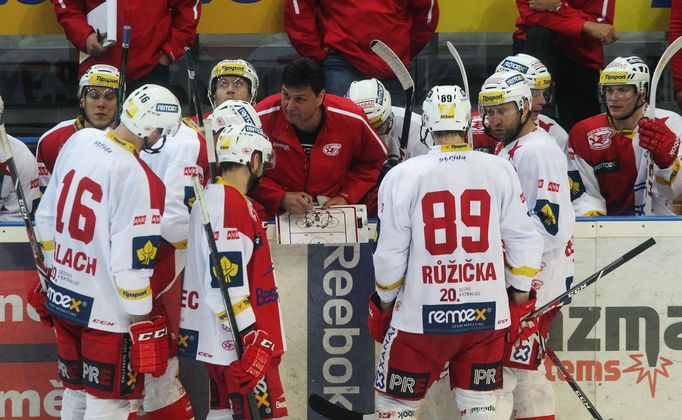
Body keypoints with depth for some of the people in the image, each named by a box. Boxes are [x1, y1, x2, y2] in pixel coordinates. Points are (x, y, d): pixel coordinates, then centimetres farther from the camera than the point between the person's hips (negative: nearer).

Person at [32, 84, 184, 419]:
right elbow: (130, 262, -21)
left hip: (62, 298, 7)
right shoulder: (139, 178, -23)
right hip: (106, 312, -7)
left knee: (76, 392, 21)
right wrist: (141, 321, -8)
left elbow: (46, 216, 8)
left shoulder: (79, 140, -2)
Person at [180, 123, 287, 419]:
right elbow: (229, 284, -23)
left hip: (214, 341, 11)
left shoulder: (212, 197, 13)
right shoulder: (232, 204, -18)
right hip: (235, 341, -11)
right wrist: (254, 340, -21)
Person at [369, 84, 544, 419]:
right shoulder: (500, 171, -1)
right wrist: (520, 291, 19)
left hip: (422, 314, -2)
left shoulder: (402, 176, -7)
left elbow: (391, 252, -4)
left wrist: (385, 299, 13)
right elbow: (522, 237, 5)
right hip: (486, 313, 2)